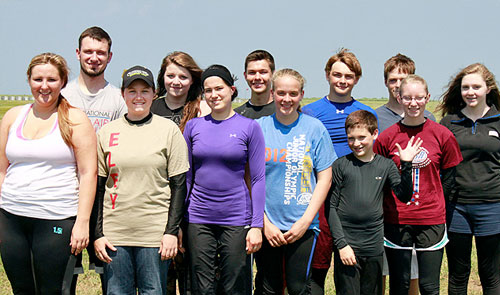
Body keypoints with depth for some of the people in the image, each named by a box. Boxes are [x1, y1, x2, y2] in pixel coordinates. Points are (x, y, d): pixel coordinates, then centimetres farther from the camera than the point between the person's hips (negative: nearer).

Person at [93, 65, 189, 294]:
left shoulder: (169, 130, 2)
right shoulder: (107, 132, 8)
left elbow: (179, 185, 0)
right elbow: (98, 187, 9)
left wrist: (172, 231, -6)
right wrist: (98, 233, 3)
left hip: (156, 232, -2)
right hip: (115, 232, 2)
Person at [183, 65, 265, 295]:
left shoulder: (249, 127, -1)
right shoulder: (193, 126, 6)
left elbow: (258, 179, -1)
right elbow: (185, 177, 10)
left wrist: (256, 226, -7)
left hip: (236, 219, -2)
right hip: (198, 219, 2)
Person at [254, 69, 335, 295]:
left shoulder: (315, 128, 0)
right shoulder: (259, 128, 2)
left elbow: (324, 178, 0)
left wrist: (305, 220, -8)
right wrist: (264, 222, -5)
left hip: (302, 225, -1)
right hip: (266, 224, 1)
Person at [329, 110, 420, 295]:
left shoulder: (386, 165, 7)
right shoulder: (341, 165, -1)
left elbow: (404, 196, -2)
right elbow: (331, 207, -2)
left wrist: (406, 165, -12)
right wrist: (341, 244, -9)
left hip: (375, 246, 3)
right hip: (347, 246, -3)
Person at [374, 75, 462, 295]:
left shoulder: (443, 135, 0)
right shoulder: (386, 137, -1)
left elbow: (449, 177, 8)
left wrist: (434, 204, 3)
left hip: (431, 221, 0)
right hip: (395, 221, 0)